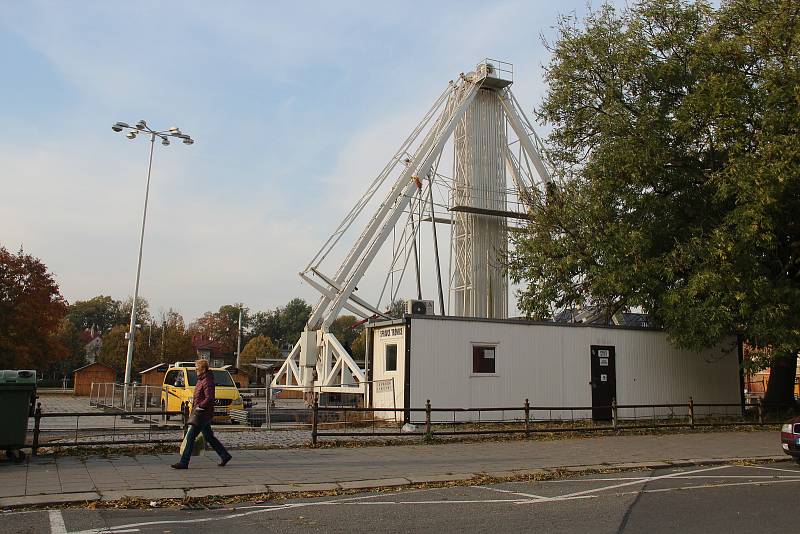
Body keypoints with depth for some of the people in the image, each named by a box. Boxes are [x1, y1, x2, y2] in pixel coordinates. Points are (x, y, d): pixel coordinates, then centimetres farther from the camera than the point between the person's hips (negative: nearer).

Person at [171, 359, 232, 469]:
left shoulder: (207, 382, -16)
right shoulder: (201, 380, 16)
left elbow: (209, 398, -25)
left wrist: (199, 407, -23)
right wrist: (194, 406, 17)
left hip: (203, 414, -10)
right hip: (203, 415, 10)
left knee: (190, 436, -8)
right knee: (209, 437, 16)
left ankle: (184, 462, -4)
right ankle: (225, 455, 24)